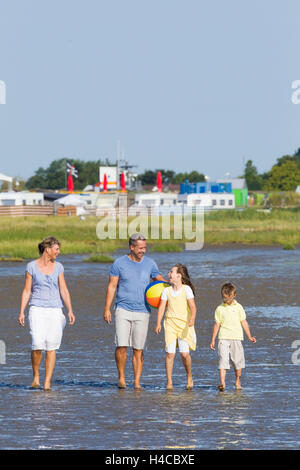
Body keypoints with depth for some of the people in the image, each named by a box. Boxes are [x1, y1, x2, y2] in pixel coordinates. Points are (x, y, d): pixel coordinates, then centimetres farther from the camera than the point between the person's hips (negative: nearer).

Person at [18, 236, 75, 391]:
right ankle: (36, 376, 7)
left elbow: (64, 290, 4)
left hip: (55, 311, 2)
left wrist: (70, 310, -8)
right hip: (37, 310, -2)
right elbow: (26, 291, 3)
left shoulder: (58, 267, 7)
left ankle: (47, 383, 0)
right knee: (37, 345, -16)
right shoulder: (32, 266, 1)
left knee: (52, 347, -4)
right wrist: (21, 312, -5)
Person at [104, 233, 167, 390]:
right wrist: (107, 309, -2)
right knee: (121, 345, -12)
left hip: (142, 312, 2)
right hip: (123, 310, -2)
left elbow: (160, 280, 18)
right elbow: (112, 286, 3)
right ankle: (121, 377, 6)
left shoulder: (149, 263, 7)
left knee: (138, 349, 0)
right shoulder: (119, 263, 1)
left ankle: (137, 382, 5)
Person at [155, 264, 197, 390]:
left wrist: (192, 318, -29)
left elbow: (193, 306, -11)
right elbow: (162, 307, 3)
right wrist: (158, 323, -8)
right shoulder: (166, 290, 8)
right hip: (170, 323, 3)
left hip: (184, 324, -3)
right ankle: (169, 382, 2)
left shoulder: (186, 289, -3)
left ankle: (189, 376, 14)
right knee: (170, 353, -6)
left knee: (184, 353, -11)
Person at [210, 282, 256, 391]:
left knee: (238, 360, 5)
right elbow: (217, 324, 10)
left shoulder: (238, 307, 7)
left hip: (236, 338, 1)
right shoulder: (220, 309, 6)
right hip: (223, 338, -1)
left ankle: (237, 381, 22)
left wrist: (249, 336, 7)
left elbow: (244, 322, 10)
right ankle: (222, 383, -17)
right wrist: (213, 340, 9)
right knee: (223, 360, -12)